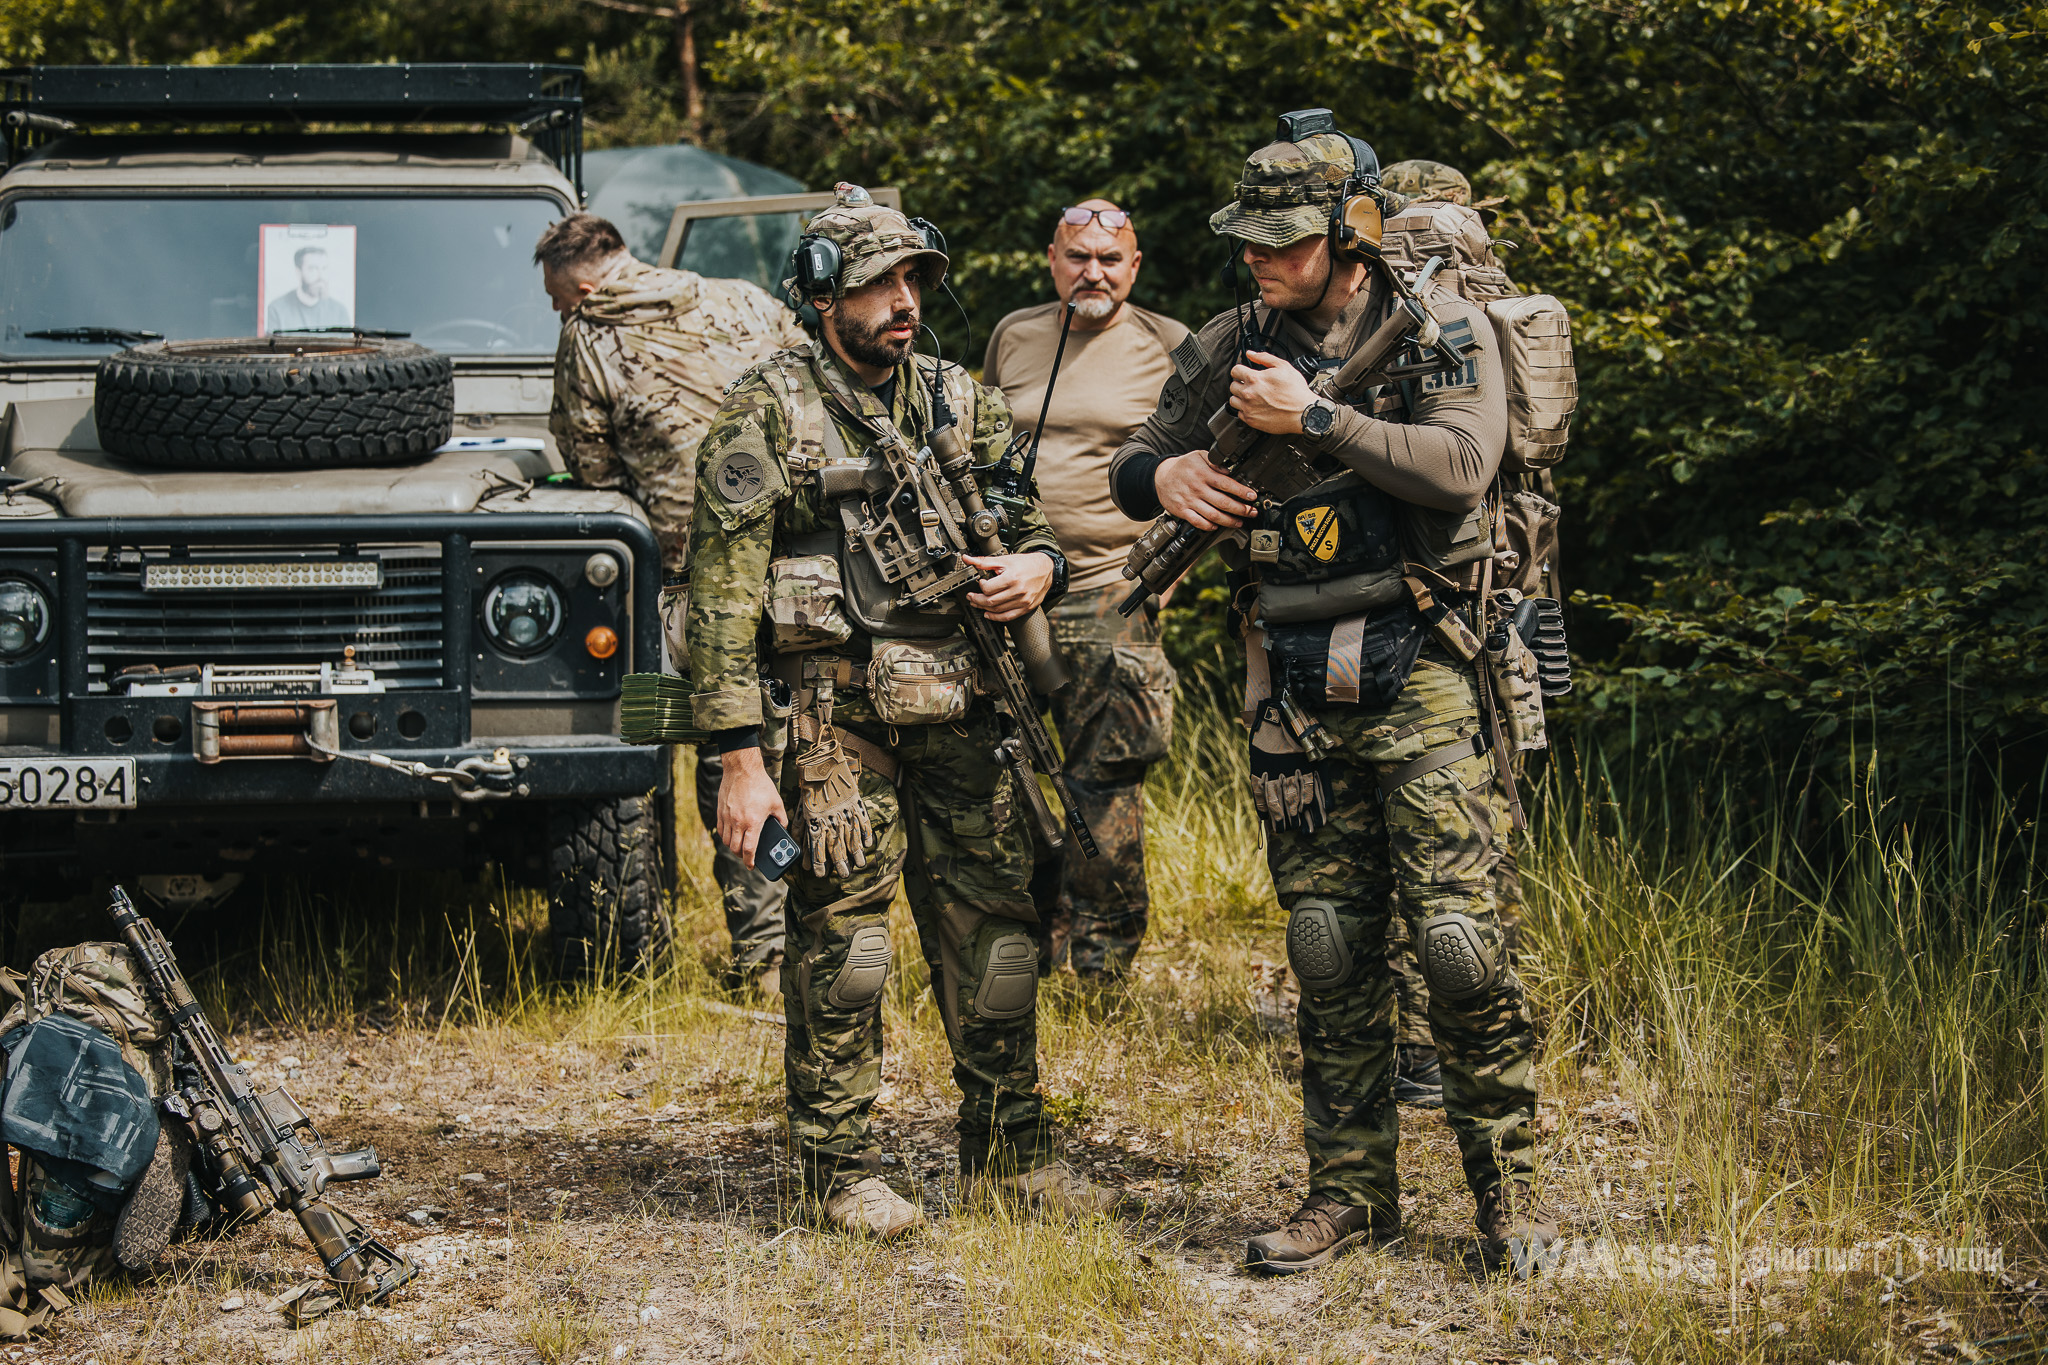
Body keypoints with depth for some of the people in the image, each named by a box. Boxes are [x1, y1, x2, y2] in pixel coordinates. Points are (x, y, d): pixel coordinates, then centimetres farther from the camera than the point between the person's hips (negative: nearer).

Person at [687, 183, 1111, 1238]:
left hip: (958, 707, 5)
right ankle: (841, 1169, 10)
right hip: (833, 714, -5)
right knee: (839, 944, -1)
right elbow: (722, 593, -9)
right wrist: (741, 759, -14)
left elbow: (1029, 519, 22)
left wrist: (1039, 567, -4)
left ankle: (1007, 1145, 20)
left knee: (994, 930, 7)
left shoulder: (960, 403, 12)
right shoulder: (768, 413, -5)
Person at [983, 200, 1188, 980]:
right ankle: (1031, 951, 20)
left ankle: (1105, 963, 1)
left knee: (1104, 788, -6)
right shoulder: (1014, 338, 11)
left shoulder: (1168, 350, 1)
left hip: (1110, 593, -4)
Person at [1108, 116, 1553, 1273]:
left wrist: (1313, 419, -19)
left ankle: (1510, 1188, 4)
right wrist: (1167, 476, -7)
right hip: (1294, 688, 4)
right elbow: (1131, 465, 17)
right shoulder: (1236, 347, 9)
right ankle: (1352, 1191, 16)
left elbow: (1459, 466, -21)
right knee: (1331, 953, 7)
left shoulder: (1443, 329, -4)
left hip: (1421, 682, -4)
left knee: (1460, 941, -9)